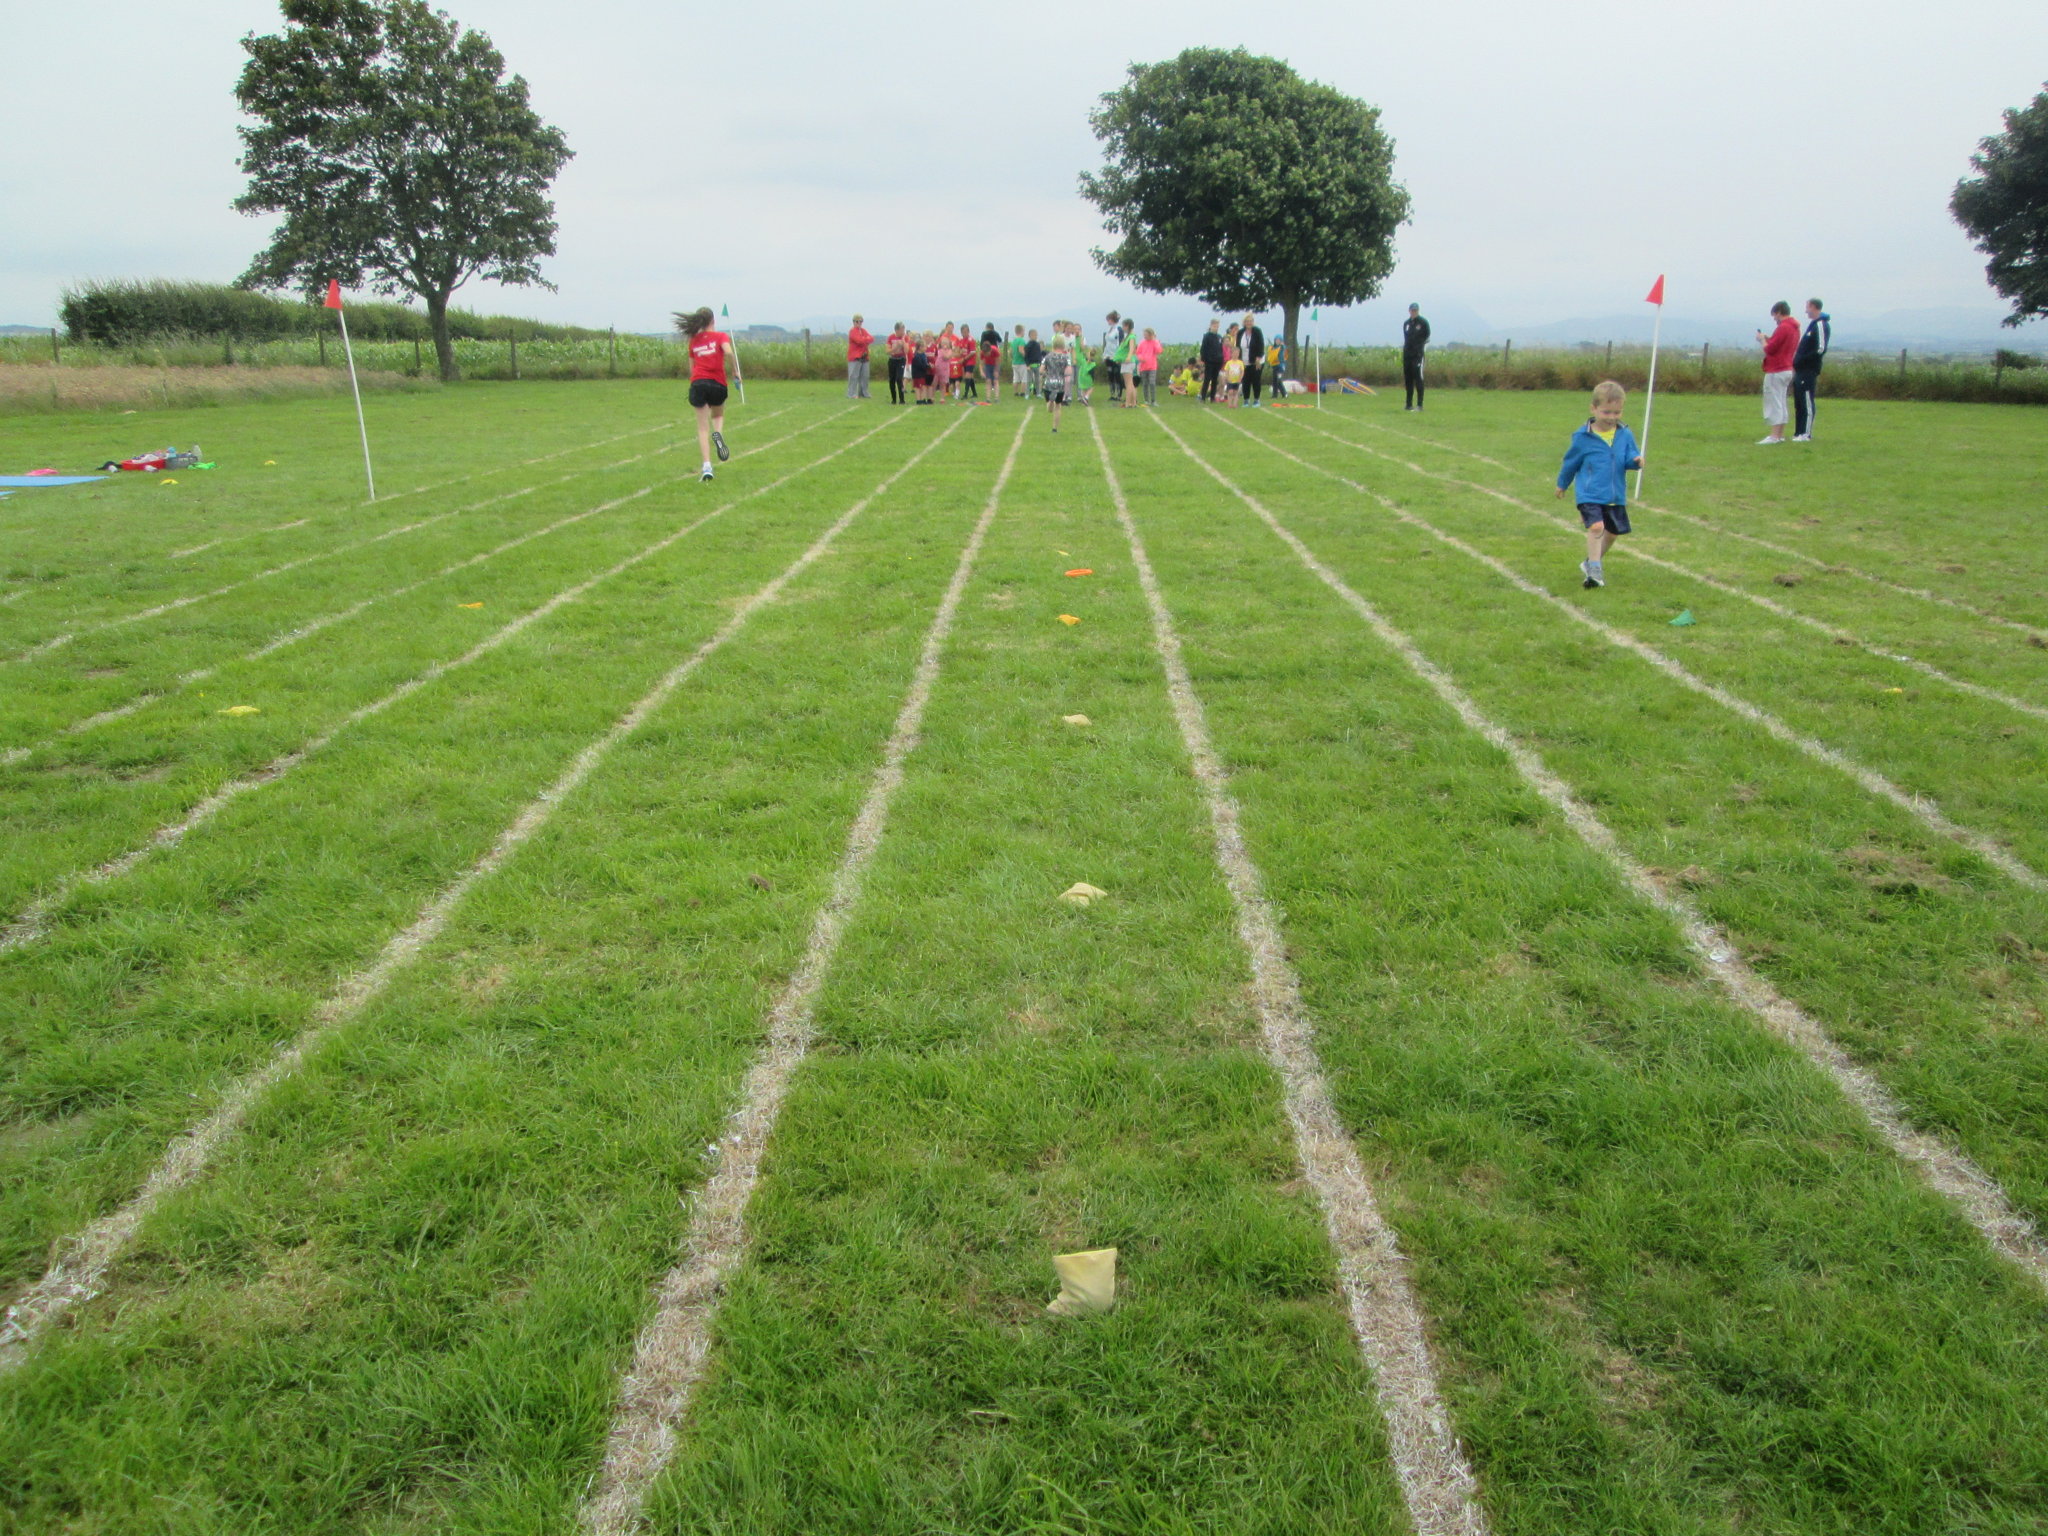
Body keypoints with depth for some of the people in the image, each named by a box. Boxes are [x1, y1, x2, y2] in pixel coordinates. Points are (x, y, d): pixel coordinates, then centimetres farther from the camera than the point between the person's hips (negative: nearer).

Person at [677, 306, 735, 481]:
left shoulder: (693, 341, 13)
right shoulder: (721, 336, 4)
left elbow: (691, 368, 16)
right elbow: (728, 352, -16)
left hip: (697, 383, 2)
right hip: (718, 383, -1)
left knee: (703, 427, 2)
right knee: (718, 415, 25)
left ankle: (707, 466, -9)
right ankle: (718, 434, -10)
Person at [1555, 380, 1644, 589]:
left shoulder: (1625, 435, 2)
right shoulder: (1583, 437, -5)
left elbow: (1630, 457, 6)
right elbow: (1571, 462, 8)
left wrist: (1636, 460, -19)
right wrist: (1562, 484, 18)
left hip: (1616, 496, 5)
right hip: (1590, 495, -5)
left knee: (1613, 531, 15)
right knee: (1596, 526, -24)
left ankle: (1591, 563, 35)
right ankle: (1594, 568, -18)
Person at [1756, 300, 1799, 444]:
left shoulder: (1782, 328, -16)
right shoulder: (1794, 328, 13)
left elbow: (1769, 349, -17)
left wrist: (1762, 339, 0)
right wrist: (1768, 339, 10)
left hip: (1776, 371, -9)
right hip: (1787, 369, 9)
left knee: (1774, 403, -9)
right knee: (1781, 403, 12)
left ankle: (1774, 436, -12)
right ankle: (1780, 435, 14)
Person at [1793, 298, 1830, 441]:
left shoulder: (1821, 325, -11)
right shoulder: (1814, 324, 18)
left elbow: (1821, 349, -20)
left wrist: (1802, 360, -17)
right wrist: (1797, 362, 12)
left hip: (1808, 371, -10)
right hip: (1802, 371, 10)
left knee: (1807, 402, -7)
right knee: (1799, 402, 11)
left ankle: (1806, 434, -5)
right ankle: (1799, 432, 15)